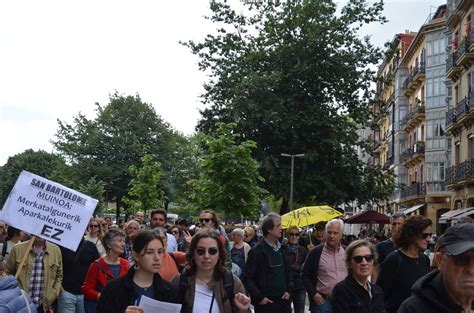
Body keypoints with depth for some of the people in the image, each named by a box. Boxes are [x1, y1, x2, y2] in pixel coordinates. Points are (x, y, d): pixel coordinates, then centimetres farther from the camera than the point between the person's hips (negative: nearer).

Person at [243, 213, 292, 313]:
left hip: (283, 300, 5)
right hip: (265, 302, -5)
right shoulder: (257, 251, -10)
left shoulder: (283, 248, 8)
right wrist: (259, 297, -12)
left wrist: (288, 290, 4)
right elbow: (247, 277, -9)